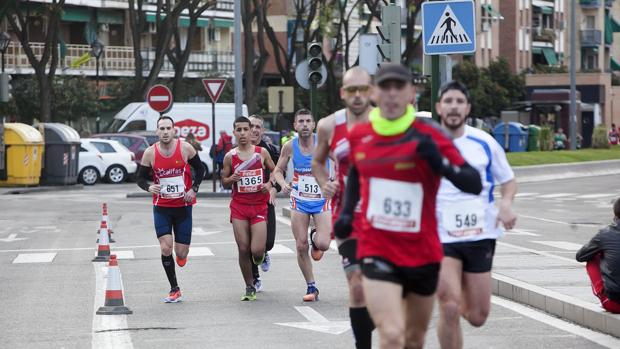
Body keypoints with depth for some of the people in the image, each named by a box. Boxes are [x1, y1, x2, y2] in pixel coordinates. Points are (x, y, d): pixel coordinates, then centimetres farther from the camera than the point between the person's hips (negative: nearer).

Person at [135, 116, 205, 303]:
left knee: (181, 253, -1)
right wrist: (148, 187, -20)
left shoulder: (185, 148, -8)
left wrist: (194, 189, -8)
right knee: (165, 248, -13)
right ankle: (174, 290, 1)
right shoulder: (150, 153, -7)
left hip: (183, 206, 0)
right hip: (161, 207, 0)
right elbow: (140, 177, 2)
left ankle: (181, 255, 40)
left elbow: (200, 169, 6)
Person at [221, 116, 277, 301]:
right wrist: (231, 179, -12)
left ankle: (260, 257, 28)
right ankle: (249, 287, 13)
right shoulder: (230, 157, 1)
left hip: (259, 206, -1)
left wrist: (269, 184, -7)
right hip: (239, 206, 1)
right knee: (243, 249, -1)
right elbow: (224, 183, 10)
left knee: (257, 251, -10)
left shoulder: (262, 152, 0)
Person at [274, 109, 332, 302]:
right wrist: (283, 183, -13)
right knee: (301, 246, 0)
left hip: (322, 200, -2)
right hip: (299, 201, 2)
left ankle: (315, 237, 22)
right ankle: (311, 287, 15)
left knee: (323, 244, -16)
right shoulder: (290, 146, -5)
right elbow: (278, 170, 7)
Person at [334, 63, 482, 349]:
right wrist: (346, 212, 11)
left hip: (423, 253, 1)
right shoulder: (359, 135, 1)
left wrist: (439, 163, -31)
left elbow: (474, 184, -15)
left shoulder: (428, 136, -9)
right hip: (377, 252, 0)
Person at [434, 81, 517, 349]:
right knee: (449, 309, -18)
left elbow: (508, 180, 13)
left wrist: (506, 203, -8)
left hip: (480, 235, 2)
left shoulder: (485, 143, 2)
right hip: (440, 236, -2)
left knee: (477, 316, 6)